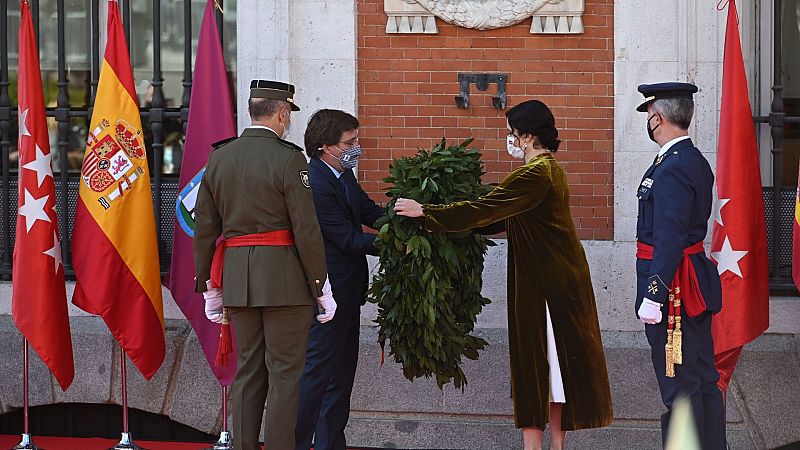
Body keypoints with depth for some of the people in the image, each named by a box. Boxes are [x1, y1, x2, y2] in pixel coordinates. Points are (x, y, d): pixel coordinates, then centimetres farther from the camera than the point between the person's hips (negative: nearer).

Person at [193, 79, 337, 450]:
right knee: (284, 374, -1)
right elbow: (306, 230, -12)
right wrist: (322, 287, -5)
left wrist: (209, 287, 17)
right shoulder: (289, 159, -10)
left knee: (248, 372, 13)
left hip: (237, 279, 6)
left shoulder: (219, 158, 8)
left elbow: (204, 228, 10)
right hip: (284, 278, -6)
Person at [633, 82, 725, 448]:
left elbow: (670, 239, -24)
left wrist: (653, 296, -23)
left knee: (678, 384, -4)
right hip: (697, 290, 10)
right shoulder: (696, 162, 12)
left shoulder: (672, 169, -19)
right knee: (704, 379, 15)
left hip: (673, 291, -10)